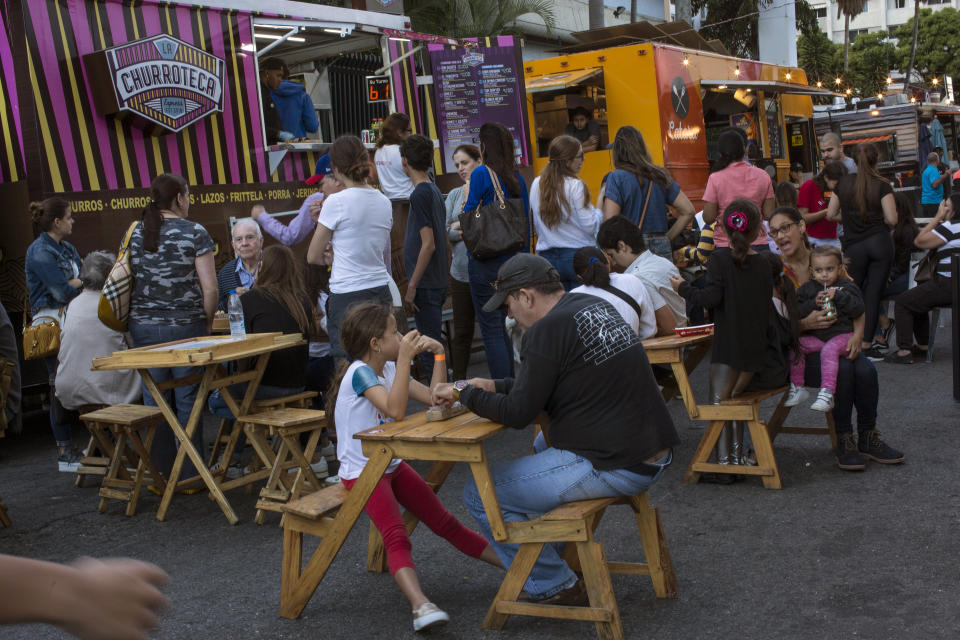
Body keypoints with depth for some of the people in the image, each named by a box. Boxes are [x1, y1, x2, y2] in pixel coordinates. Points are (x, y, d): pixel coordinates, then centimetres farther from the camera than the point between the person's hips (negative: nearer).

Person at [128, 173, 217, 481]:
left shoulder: (134, 233, 7)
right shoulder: (195, 233, -6)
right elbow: (210, 288, -9)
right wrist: (207, 322, 4)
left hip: (144, 327, 4)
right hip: (185, 326, -3)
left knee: (154, 402, 9)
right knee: (188, 401, 3)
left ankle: (160, 474, 16)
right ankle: (191, 475, 9)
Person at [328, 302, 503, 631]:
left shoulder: (390, 368, 6)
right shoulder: (359, 372, -19)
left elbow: (435, 398, 4)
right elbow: (396, 410, -33)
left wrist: (439, 355, -6)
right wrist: (404, 358, -34)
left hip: (392, 465, 8)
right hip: (362, 471, -8)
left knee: (444, 522, 8)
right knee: (396, 536, -28)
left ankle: (514, 564, 11)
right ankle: (420, 605, -44)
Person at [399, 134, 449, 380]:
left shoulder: (420, 194, -15)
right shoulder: (435, 191, 12)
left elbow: (428, 244, -20)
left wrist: (412, 287, -18)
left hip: (425, 285, -9)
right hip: (438, 281, 9)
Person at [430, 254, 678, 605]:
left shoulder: (548, 330, -15)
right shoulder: (595, 306, 12)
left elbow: (517, 414, -12)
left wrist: (463, 393, 1)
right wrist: (492, 386, 19)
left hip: (615, 468, -10)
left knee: (480, 494, -4)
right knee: (545, 442, 36)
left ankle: (555, 586, 6)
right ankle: (559, 550, 40)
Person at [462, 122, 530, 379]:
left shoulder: (481, 173, -10)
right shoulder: (517, 177, 8)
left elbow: (468, 215, -8)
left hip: (485, 260, -6)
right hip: (512, 261, 7)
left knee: (491, 330, -2)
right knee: (502, 326, 17)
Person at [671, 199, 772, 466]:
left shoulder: (720, 258, -8)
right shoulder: (763, 263, 7)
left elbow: (712, 297, -18)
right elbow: (768, 302, 11)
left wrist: (683, 288, -3)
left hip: (728, 345, -5)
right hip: (757, 346, 6)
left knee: (719, 401, -3)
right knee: (735, 398, 17)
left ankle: (724, 461, -12)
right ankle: (737, 455, 19)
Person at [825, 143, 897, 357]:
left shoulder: (844, 183, 3)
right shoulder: (882, 185, -5)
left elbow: (830, 215, 7)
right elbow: (891, 219, -10)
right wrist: (877, 219, 10)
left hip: (854, 246, 1)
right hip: (880, 243, -1)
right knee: (873, 294, 2)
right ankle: (866, 344, 3)